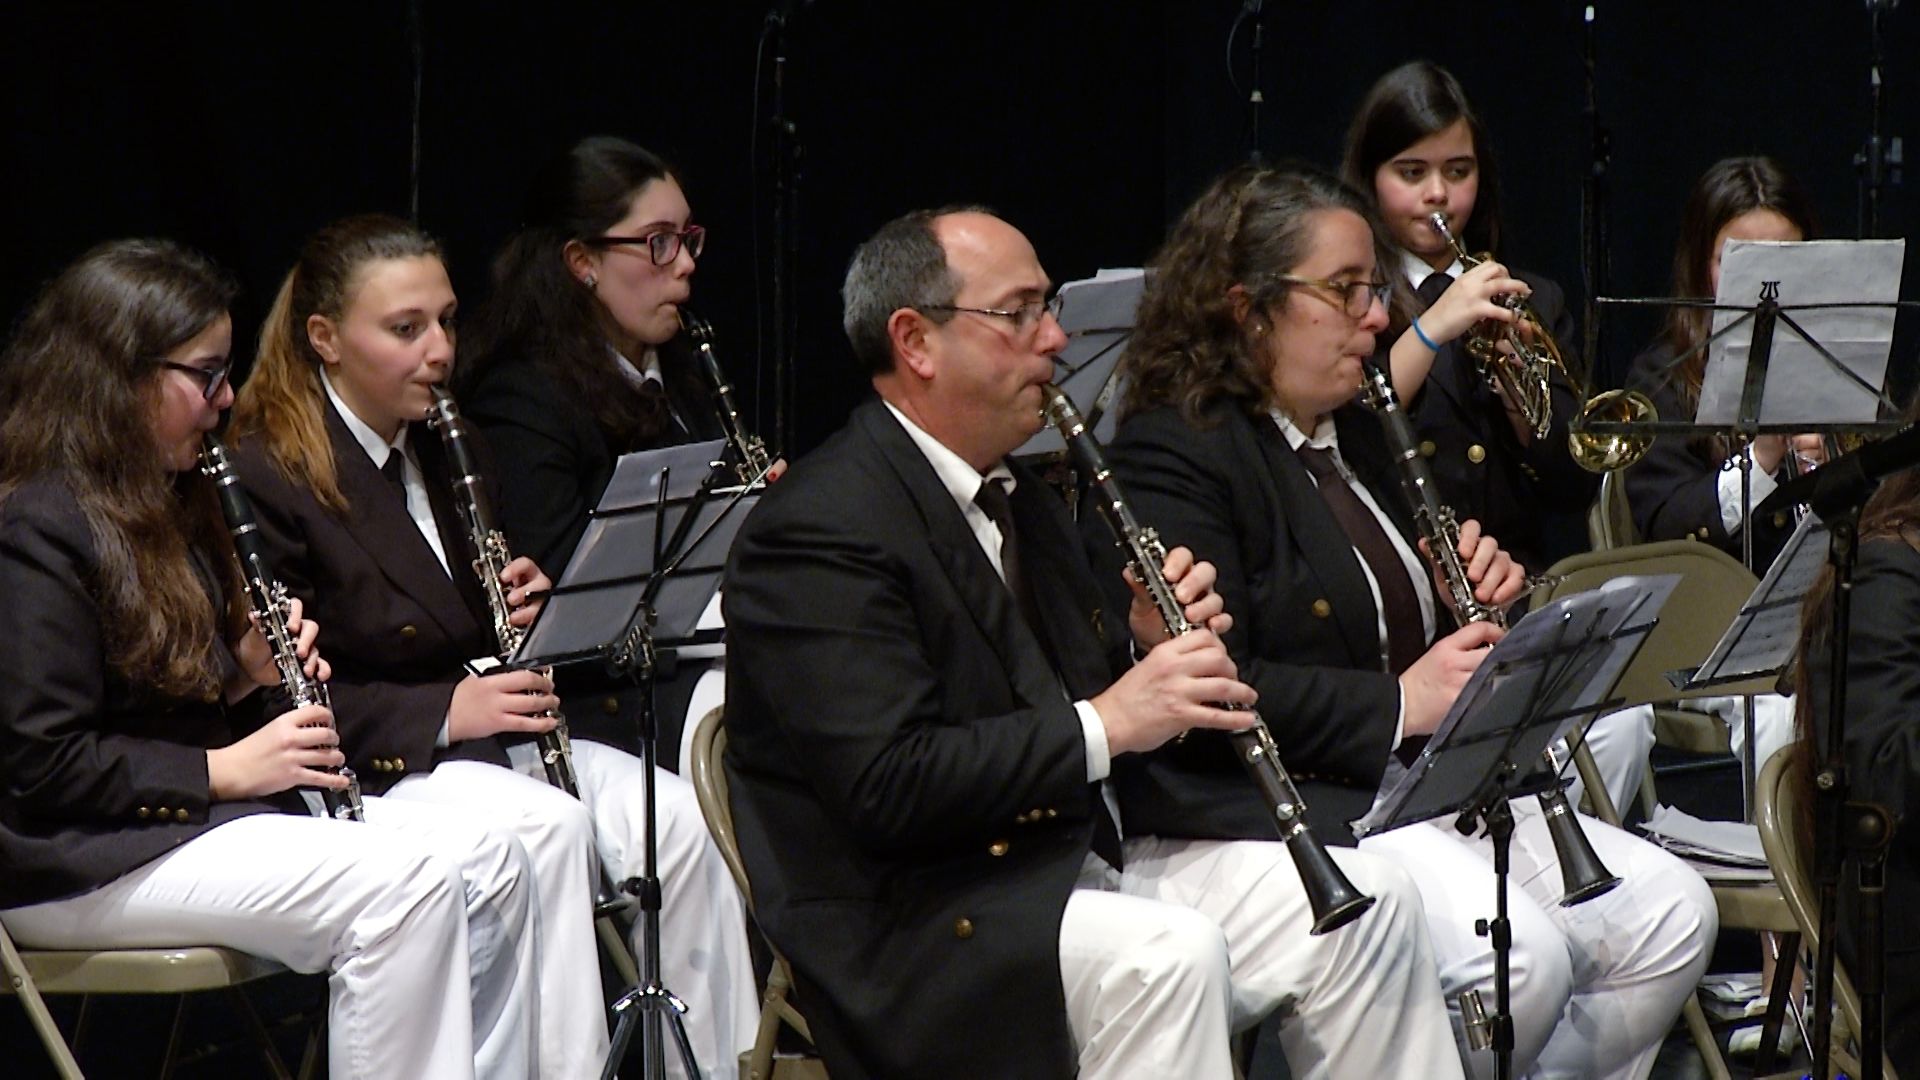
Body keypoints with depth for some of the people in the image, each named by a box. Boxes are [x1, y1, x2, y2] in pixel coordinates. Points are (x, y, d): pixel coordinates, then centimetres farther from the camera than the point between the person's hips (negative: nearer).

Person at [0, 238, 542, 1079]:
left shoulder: (159, 506, 15)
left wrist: (248, 673, 5)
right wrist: (223, 768, -19)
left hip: (191, 811, 10)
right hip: (75, 864, -10)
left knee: (488, 866, -5)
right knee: (405, 883, -26)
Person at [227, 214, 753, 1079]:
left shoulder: (450, 455, 15)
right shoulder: (266, 478, -10)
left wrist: (521, 613, 0)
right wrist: (443, 712, -22)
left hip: (484, 734, 7)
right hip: (366, 765, -7)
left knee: (678, 820, -18)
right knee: (549, 828, -33)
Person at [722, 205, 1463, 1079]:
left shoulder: (1013, 496, 17)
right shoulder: (819, 532, -15)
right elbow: (888, 788, -24)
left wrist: (1147, 646, 2)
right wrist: (1104, 723, -24)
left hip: (1078, 861, 9)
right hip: (913, 927, -9)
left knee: (1365, 901, -3)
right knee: (1170, 953, -33)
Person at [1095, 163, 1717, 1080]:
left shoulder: (1354, 434, 19)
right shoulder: (1170, 460, -11)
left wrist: (1472, 597, 7)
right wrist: (1396, 704, -21)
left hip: (1420, 784, 10)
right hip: (1268, 807, -10)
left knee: (1671, 911, -6)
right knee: (1524, 957, -30)